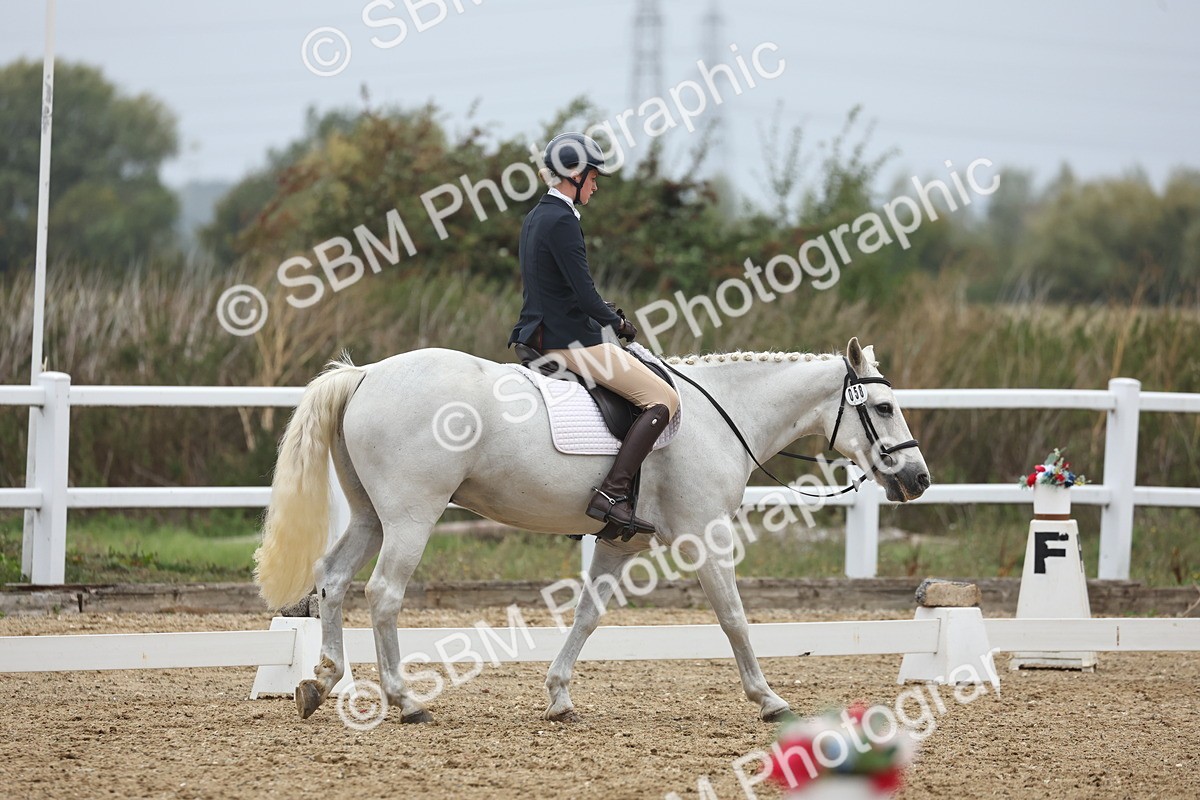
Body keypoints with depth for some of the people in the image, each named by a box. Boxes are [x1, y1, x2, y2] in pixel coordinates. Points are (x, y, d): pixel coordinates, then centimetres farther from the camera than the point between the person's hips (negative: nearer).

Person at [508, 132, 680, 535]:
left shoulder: (536, 218, 14)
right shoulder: (562, 221, -17)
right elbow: (584, 293, -21)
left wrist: (607, 314, 13)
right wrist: (617, 322, -4)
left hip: (541, 333, 11)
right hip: (570, 340, -11)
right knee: (664, 399, -9)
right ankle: (612, 494, -19)